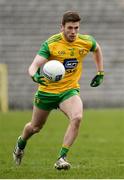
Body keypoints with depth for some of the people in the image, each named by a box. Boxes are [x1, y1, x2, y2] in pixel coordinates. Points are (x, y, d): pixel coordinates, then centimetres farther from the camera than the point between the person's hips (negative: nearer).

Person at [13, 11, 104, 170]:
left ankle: (62, 158, -22)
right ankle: (21, 143, 52)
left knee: (77, 117, -29)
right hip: (47, 90, -1)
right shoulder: (50, 44, -19)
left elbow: (97, 49, 17)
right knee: (35, 127, 16)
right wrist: (35, 76, -48)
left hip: (70, 90, 1)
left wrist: (100, 73, 15)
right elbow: (34, 65, -26)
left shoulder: (87, 42, -9)